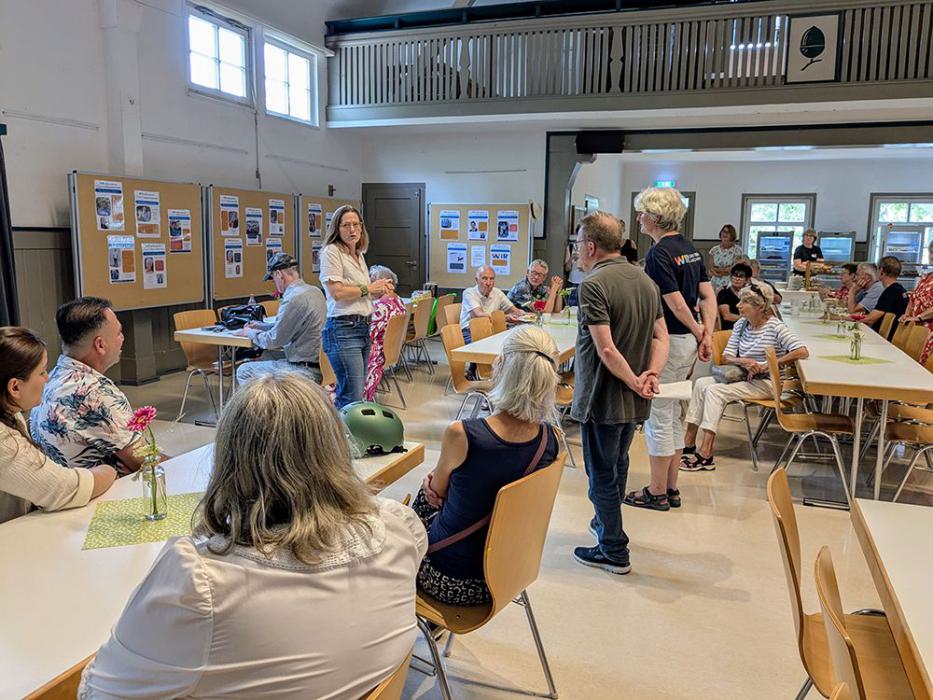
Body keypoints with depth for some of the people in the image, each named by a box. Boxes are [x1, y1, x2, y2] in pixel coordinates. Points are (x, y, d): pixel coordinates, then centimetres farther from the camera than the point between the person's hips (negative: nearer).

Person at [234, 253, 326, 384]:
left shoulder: (294, 299, -20)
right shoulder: (315, 291, 9)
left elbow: (274, 340, -13)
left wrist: (250, 332, 5)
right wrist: (261, 326, 22)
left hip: (305, 370, -9)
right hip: (317, 362, 10)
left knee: (244, 372, -2)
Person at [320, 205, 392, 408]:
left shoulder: (359, 255, 19)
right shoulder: (332, 252, -6)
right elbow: (337, 292, -18)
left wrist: (379, 289, 10)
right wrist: (368, 288, -7)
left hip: (363, 328, 9)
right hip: (343, 329, -9)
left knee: (347, 394, 12)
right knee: (354, 398, -12)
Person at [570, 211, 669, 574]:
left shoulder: (594, 284, -20)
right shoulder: (645, 280, 6)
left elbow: (606, 349, -25)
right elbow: (661, 337, 4)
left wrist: (635, 382, -15)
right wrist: (651, 375, -8)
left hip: (602, 397, -8)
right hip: (633, 401, 8)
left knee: (602, 472, 6)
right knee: (617, 464, 25)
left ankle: (614, 551, 18)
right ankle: (606, 524, 44)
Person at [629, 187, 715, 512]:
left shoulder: (658, 253, -17)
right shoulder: (689, 248, 11)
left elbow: (677, 305, -20)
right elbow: (708, 295, 8)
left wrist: (698, 333, -5)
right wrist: (707, 335, 0)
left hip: (665, 342, -9)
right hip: (687, 342, 9)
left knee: (658, 418, 2)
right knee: (673, 416, 17)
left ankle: (657, 493, 13)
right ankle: (671, 488, 26)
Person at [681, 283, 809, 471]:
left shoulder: (775, 327, -12)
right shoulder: (741, 324, 8)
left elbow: (802, 352, -23)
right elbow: (725, 357, 6)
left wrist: (766, 366, -21)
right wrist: (742, 361, -17)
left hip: (767, 383, -7)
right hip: (742, 376, 7)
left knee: (715, 391, -24)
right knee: (701, 383, -12)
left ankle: (705, 454, -26)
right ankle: (689, 442, -13)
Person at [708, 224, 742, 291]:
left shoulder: (737, 250, 0)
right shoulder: (714, 250, 8)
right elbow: (711, 269, 5)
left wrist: (717, 270, -2)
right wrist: (727, 269, -7)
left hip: (730, 284, -2)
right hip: (715, 284, 2)